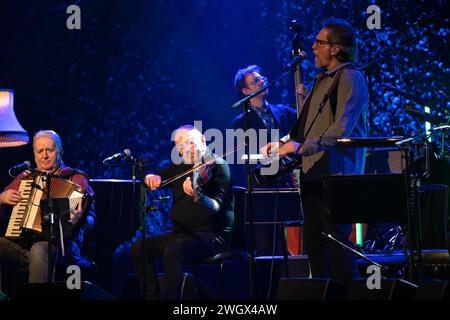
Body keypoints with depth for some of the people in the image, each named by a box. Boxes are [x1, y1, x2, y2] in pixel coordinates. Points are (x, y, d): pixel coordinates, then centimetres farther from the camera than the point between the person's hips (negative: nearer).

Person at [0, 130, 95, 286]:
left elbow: (90, 220, 1)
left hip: (58, 245, -4)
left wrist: (79, 220, -22)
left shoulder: (76, 179, 10)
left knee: (38, 250, -39)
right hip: (21, 243, 4)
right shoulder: (25, 178, 22)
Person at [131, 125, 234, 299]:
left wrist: (196, 195, -44)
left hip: (212, 234, -8)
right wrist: (151, 177, -8)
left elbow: (215, 207, -23)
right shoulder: (179, 166, 12)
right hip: (182, 233, 8)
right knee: (139, 248, -5)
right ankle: (153, 295, -2)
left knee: (173, 252, -33)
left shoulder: (217, 166, -9)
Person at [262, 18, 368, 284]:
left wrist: (303, 147, -24)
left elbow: (341, 128, -20)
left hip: (335, 175, -10)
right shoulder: (322, 80, 20)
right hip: (312, 174, 10)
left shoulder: (350, 78, -10)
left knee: (337, 241, -8)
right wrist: (284, 142, 11)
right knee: (314, 244, 11)